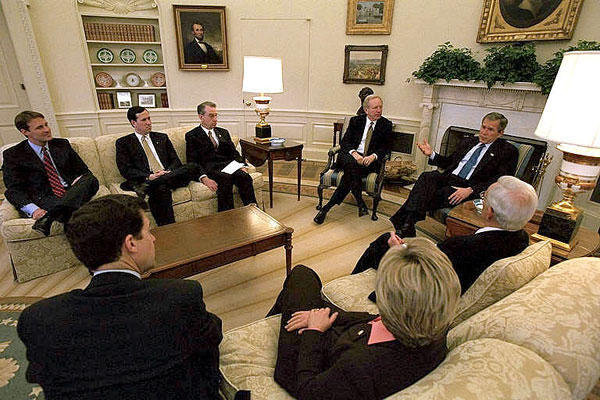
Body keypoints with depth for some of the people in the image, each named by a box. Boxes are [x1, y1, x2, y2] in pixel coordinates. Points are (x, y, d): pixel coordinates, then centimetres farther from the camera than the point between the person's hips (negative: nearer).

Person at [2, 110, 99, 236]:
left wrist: (79, 183, -9)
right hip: (46, 200, -4)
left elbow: (84, 171, 18)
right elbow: (14, 189, 0)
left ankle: (48, 217, -42)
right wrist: (34, 210, -21)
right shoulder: (13, 155, 8)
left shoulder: (62, 144, 18)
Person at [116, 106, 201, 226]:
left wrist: (168, 172, -8)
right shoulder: (123, 143, 14)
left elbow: (175, 161, 15)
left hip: (168, 175, 3)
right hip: (145, 180, -3)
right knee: (161, 189, -39)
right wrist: (148, 176, -14)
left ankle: (146, 186, -37)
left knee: (193, 168, -28)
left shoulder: (162, 138, 25)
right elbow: (126, 170, 2)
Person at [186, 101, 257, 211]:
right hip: (209, 168, -4)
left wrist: (242, 166, -5)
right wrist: (204, 178, -19)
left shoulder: (223, 132, 25)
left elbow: (234, 153, 18)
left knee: (245, 176, -30)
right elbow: (192, 162, 1)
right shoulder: (192, 136, 10)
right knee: (225, 180, -37)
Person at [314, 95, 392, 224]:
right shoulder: (355, 121, 10)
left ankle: (327, 207, -32)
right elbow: (344, 142, 3)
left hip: (370, 160, 0)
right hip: (351, 156, 1)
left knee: (350, 170, -33)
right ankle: (360, 203, -37)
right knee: (351, 164, -38)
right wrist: (354, 153, -19)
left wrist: (373, 156, -16)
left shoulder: (386, 125, 11)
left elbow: (386, 147, 6)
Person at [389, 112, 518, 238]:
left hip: (468, 188, -4)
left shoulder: (508, 151, 7)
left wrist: (470, 190, -20)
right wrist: (432, 154, 10)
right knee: (426, 177, -28)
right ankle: (407, 226, -40)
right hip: (448, 179, 5)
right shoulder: (468, 141, 25)